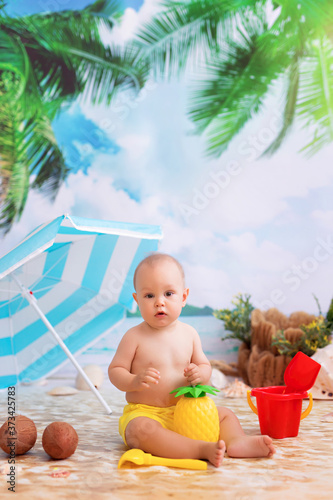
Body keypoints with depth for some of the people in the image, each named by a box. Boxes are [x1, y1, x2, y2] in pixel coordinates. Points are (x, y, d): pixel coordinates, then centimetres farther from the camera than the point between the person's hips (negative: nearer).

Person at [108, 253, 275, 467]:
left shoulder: (189, 333, 4)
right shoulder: (135, 337, -8)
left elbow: (205, 366, 11)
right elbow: (115, 370, -5)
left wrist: (199, 374, -13)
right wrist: (135, 381, -25)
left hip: (183, 411, 5)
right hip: (144, 412, -5)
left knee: (225, 414, 0)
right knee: (140, 430, -38)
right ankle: (202, 449, -46)